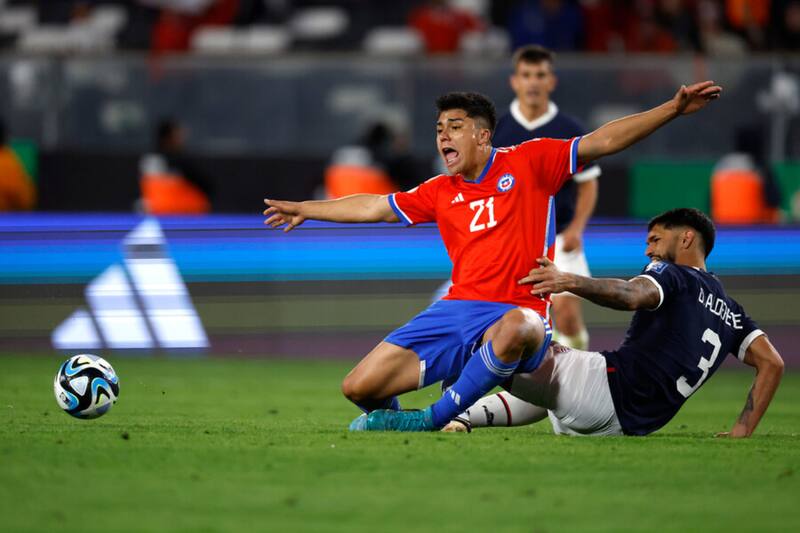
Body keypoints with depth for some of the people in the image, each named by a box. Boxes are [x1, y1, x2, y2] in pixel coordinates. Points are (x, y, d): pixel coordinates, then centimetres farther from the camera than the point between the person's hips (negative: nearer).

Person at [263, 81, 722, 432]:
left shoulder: (528, 163, 2)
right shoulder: (440, 193, 15)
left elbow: (602, 141, -3)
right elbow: (374, 208, 27)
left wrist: (673, 109, -11)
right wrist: (303, 210, 36)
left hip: (519, 311, -4)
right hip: (456, 310, 4)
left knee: (515, 327, -45)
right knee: (360, 388, -11)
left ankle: (435, 418, -28)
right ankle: (390, 418, 24)